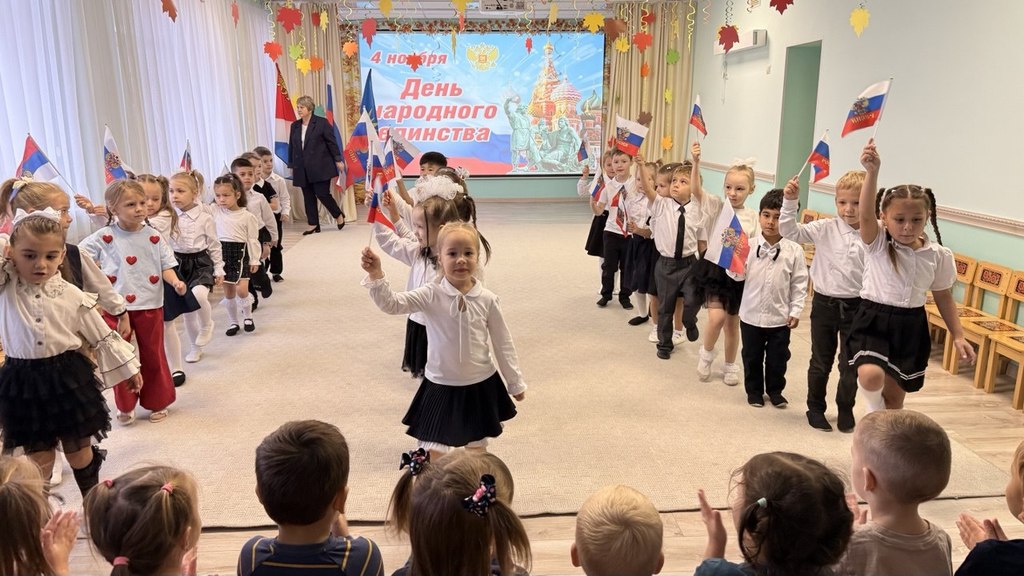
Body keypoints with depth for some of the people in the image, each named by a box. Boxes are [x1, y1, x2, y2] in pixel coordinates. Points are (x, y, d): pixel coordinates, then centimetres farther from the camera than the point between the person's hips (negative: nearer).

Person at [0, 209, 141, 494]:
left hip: (69, 380, 0)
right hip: (25, 383, 0)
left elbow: (103, 336, 4)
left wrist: (128, 368, 8)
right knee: (38, 458, 10)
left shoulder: (72, 296, -5)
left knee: (79, 452, 14)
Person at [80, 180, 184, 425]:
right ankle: (125, 406, 24)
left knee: (153, 355, 13)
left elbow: (166, 265, 0)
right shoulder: (104, 237, -4)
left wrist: (176, 282, -17)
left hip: (150, 305, 1)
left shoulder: (153, 236, 0)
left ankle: (157, 402, 28)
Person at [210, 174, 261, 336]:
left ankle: (247, 317, 13)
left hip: (240, 253, -3)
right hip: (222, 253, 3)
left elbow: (252, 240, -4)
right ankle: (233, 322, 24)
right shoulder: (215, 211, 1)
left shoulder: (247, 216, -7)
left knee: (241, 289, -12)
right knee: (228, 291, 10)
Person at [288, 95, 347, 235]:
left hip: (320, 167, -5)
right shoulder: (295, 126, 12)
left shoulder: (322, 122, -3)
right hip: (302, 169, 5)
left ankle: (339, 215, 16)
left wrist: (338, 160, -4)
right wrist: (291, 165, 14)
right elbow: (291, 147, 15)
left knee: (322, 194, -8)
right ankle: (313, 225, 11)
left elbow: (332, 142, -2)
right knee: (308, 197, 5)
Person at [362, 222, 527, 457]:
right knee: (431, 456, -1)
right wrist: (375, 274, -37)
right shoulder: (431, 295, -13)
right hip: (441, 386, -1)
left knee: (478, 447, 20)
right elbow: (391, 303, -21)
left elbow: (503, 343, 0)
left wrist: (516, 382, 6)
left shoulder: (487, 299, -9)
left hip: (480, 386, 2)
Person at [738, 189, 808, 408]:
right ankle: (754, 390, 33)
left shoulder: (794, 251, -8)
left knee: (777, 358, 15)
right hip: (751, 315, 0)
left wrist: (796, 311, -4)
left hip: (780, 317, 0)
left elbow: (799, 284, -2)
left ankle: (775, 390, 35)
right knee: (752, 357, 15)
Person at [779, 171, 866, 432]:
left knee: (850, 363, 11)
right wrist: (790, 202, -22)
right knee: (821, 362, 14)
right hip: (824, 303, 0)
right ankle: (815, 408, 31)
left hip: (856, 306, 0)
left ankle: (846, 410, 32)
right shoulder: (825, 229, -7)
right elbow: (790, 232, -12)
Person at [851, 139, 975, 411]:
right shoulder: (876, 243, -10)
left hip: (911, 326, 3)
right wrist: (872, 171, -43)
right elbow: (866, 213, -29)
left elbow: (943, 296, 11)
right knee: (871, 375, -27)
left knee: (895, 393, 13)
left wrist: (958, 335, 9)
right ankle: (875, 411, 8)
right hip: (873, 319, -3)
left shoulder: (938, 255, 0)